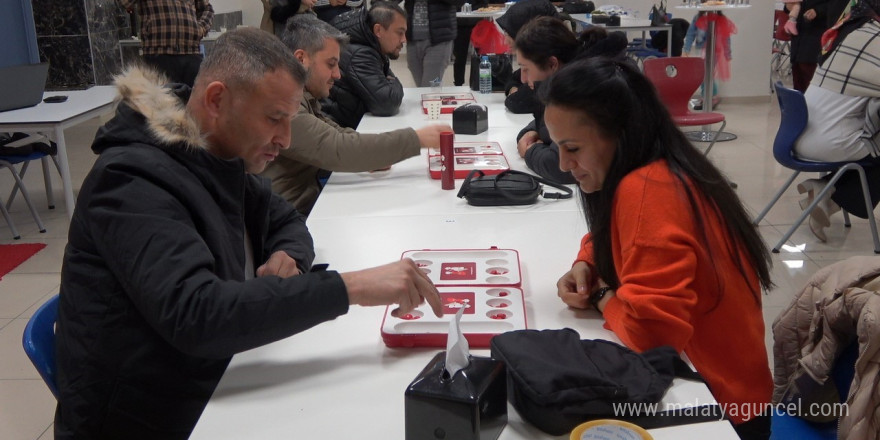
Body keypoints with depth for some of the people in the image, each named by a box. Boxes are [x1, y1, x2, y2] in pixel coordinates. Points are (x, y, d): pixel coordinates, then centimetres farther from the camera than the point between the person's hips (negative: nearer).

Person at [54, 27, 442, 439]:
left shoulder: (219, 160, 4)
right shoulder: (132, 181, -21)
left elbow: (286, 221, 17)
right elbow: (195, 315, -34)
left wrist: (289, 256, -7)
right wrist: (351, 288, -36)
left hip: (217, 387, 7)